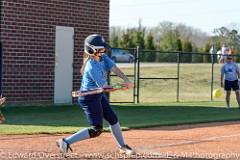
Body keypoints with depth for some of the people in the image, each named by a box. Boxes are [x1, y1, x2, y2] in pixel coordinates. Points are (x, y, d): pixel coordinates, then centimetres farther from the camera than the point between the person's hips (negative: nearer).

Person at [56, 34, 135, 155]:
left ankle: (122, 147, 31)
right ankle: (66, 142, -7)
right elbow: (104, 87, -26)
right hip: (89, 98, -10)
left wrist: (126, 81, -26)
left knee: (113, 119, 17)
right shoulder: (92, 67, -28)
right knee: (96, 130, -11)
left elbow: (114, 68, -9)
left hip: (98, 95, 10)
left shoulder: (103, 57, -1)